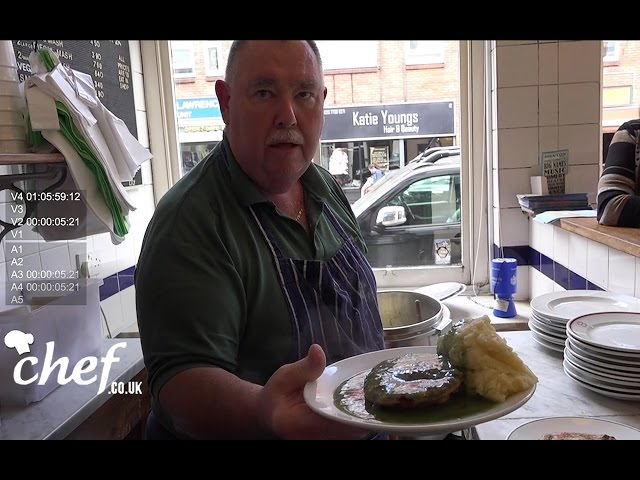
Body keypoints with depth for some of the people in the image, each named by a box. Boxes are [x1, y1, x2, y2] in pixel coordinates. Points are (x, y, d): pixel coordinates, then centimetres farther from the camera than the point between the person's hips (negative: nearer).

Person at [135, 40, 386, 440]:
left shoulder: (328, 189, -4)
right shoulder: (188, 223, -24)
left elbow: (353, 313, 6)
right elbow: (181, 378, -29)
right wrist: (264, 413, -47)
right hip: (256, 430, -6)